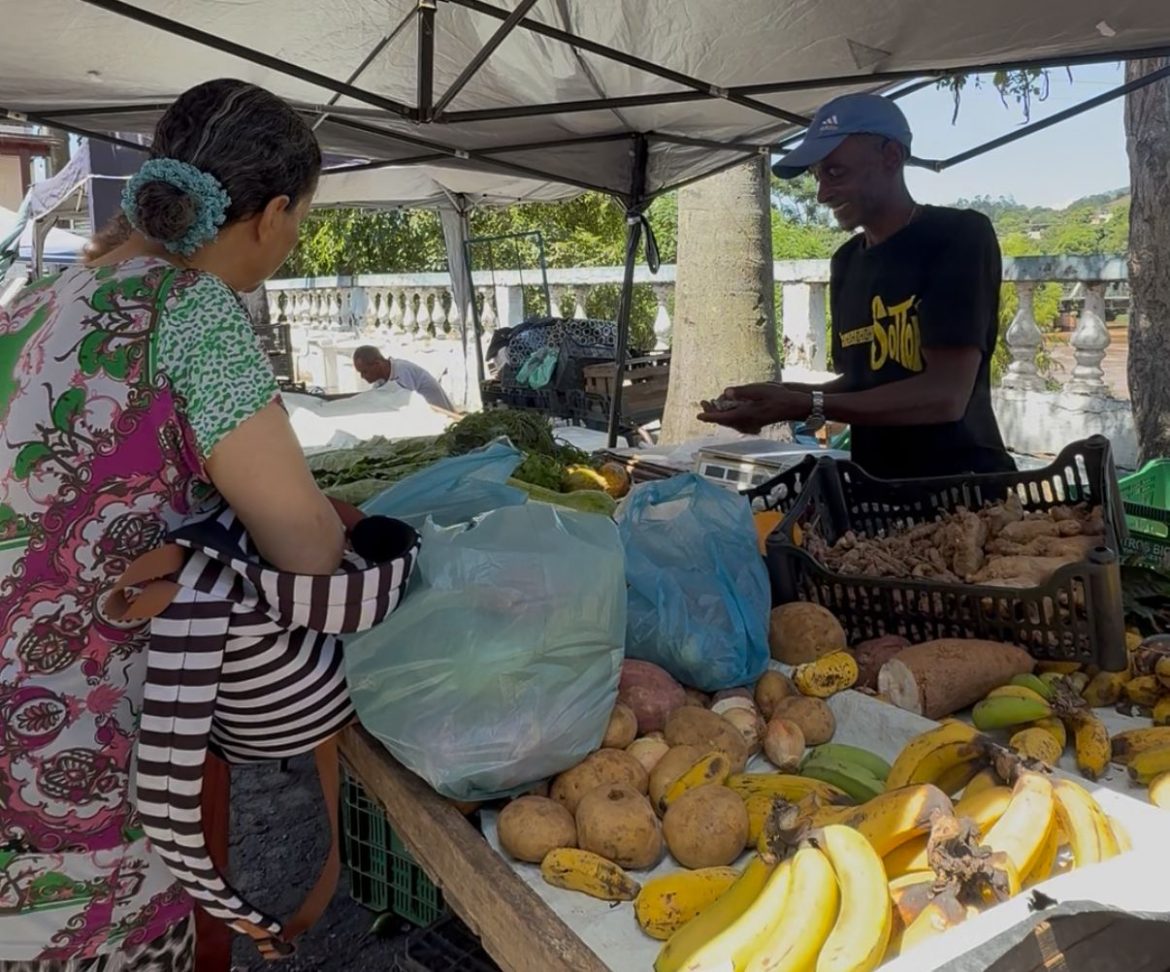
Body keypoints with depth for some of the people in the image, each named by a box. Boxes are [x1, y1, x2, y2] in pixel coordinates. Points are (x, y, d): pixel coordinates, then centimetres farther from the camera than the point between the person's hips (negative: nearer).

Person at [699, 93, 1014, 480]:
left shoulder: (959, 236, -8)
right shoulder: (846, 261, 12)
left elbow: (946, 396, -17)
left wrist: (807, 405, -20)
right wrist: (785, 397, 0)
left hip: (963, 486, -5)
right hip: (875, 488, 6)